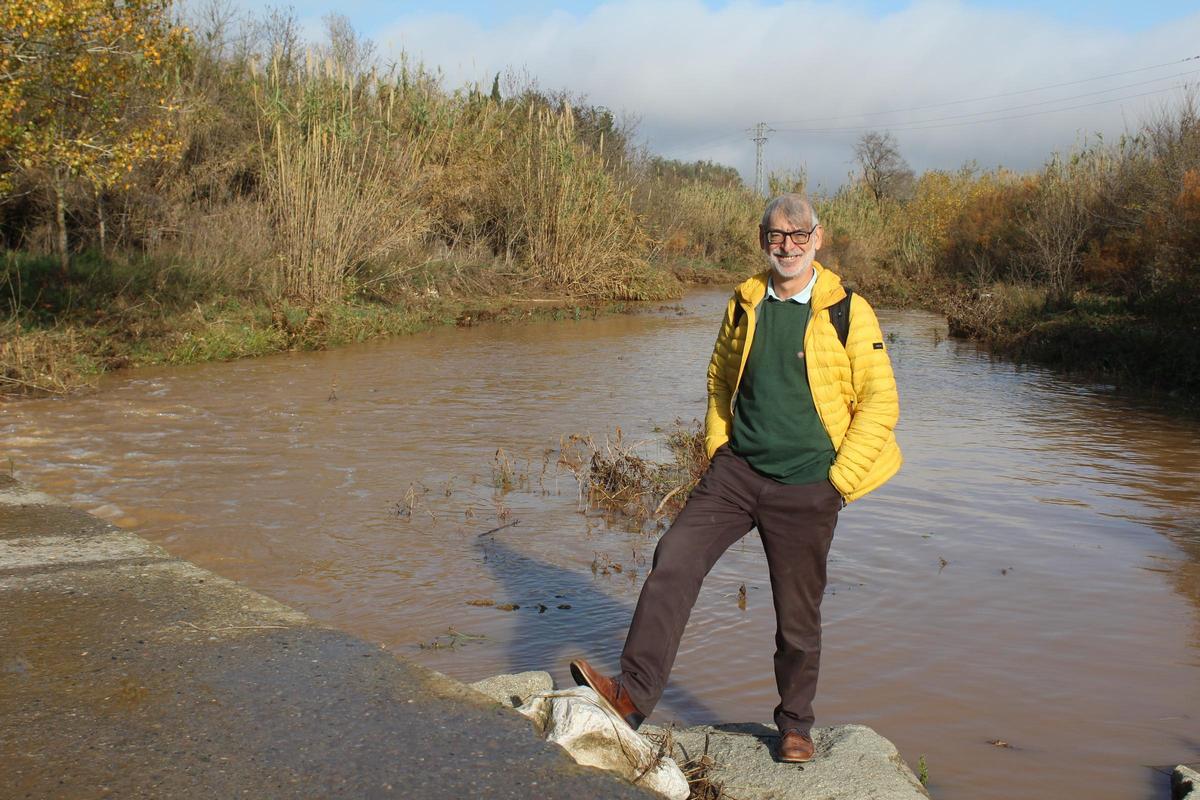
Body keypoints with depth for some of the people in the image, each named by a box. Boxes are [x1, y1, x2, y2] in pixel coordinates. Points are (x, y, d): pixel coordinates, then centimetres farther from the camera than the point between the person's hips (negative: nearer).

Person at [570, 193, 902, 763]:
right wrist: (717, 451, 12)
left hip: (805, 489, -3)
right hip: (736, 470, 3)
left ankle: (795, 724, 29)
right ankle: (632, 695, -13)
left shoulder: (848, 311, -5)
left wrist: (839, 481, -7)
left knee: (798, 615, 8)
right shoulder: (744, 305, 7)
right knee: (674, 560, -15)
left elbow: (880, 402, -4)